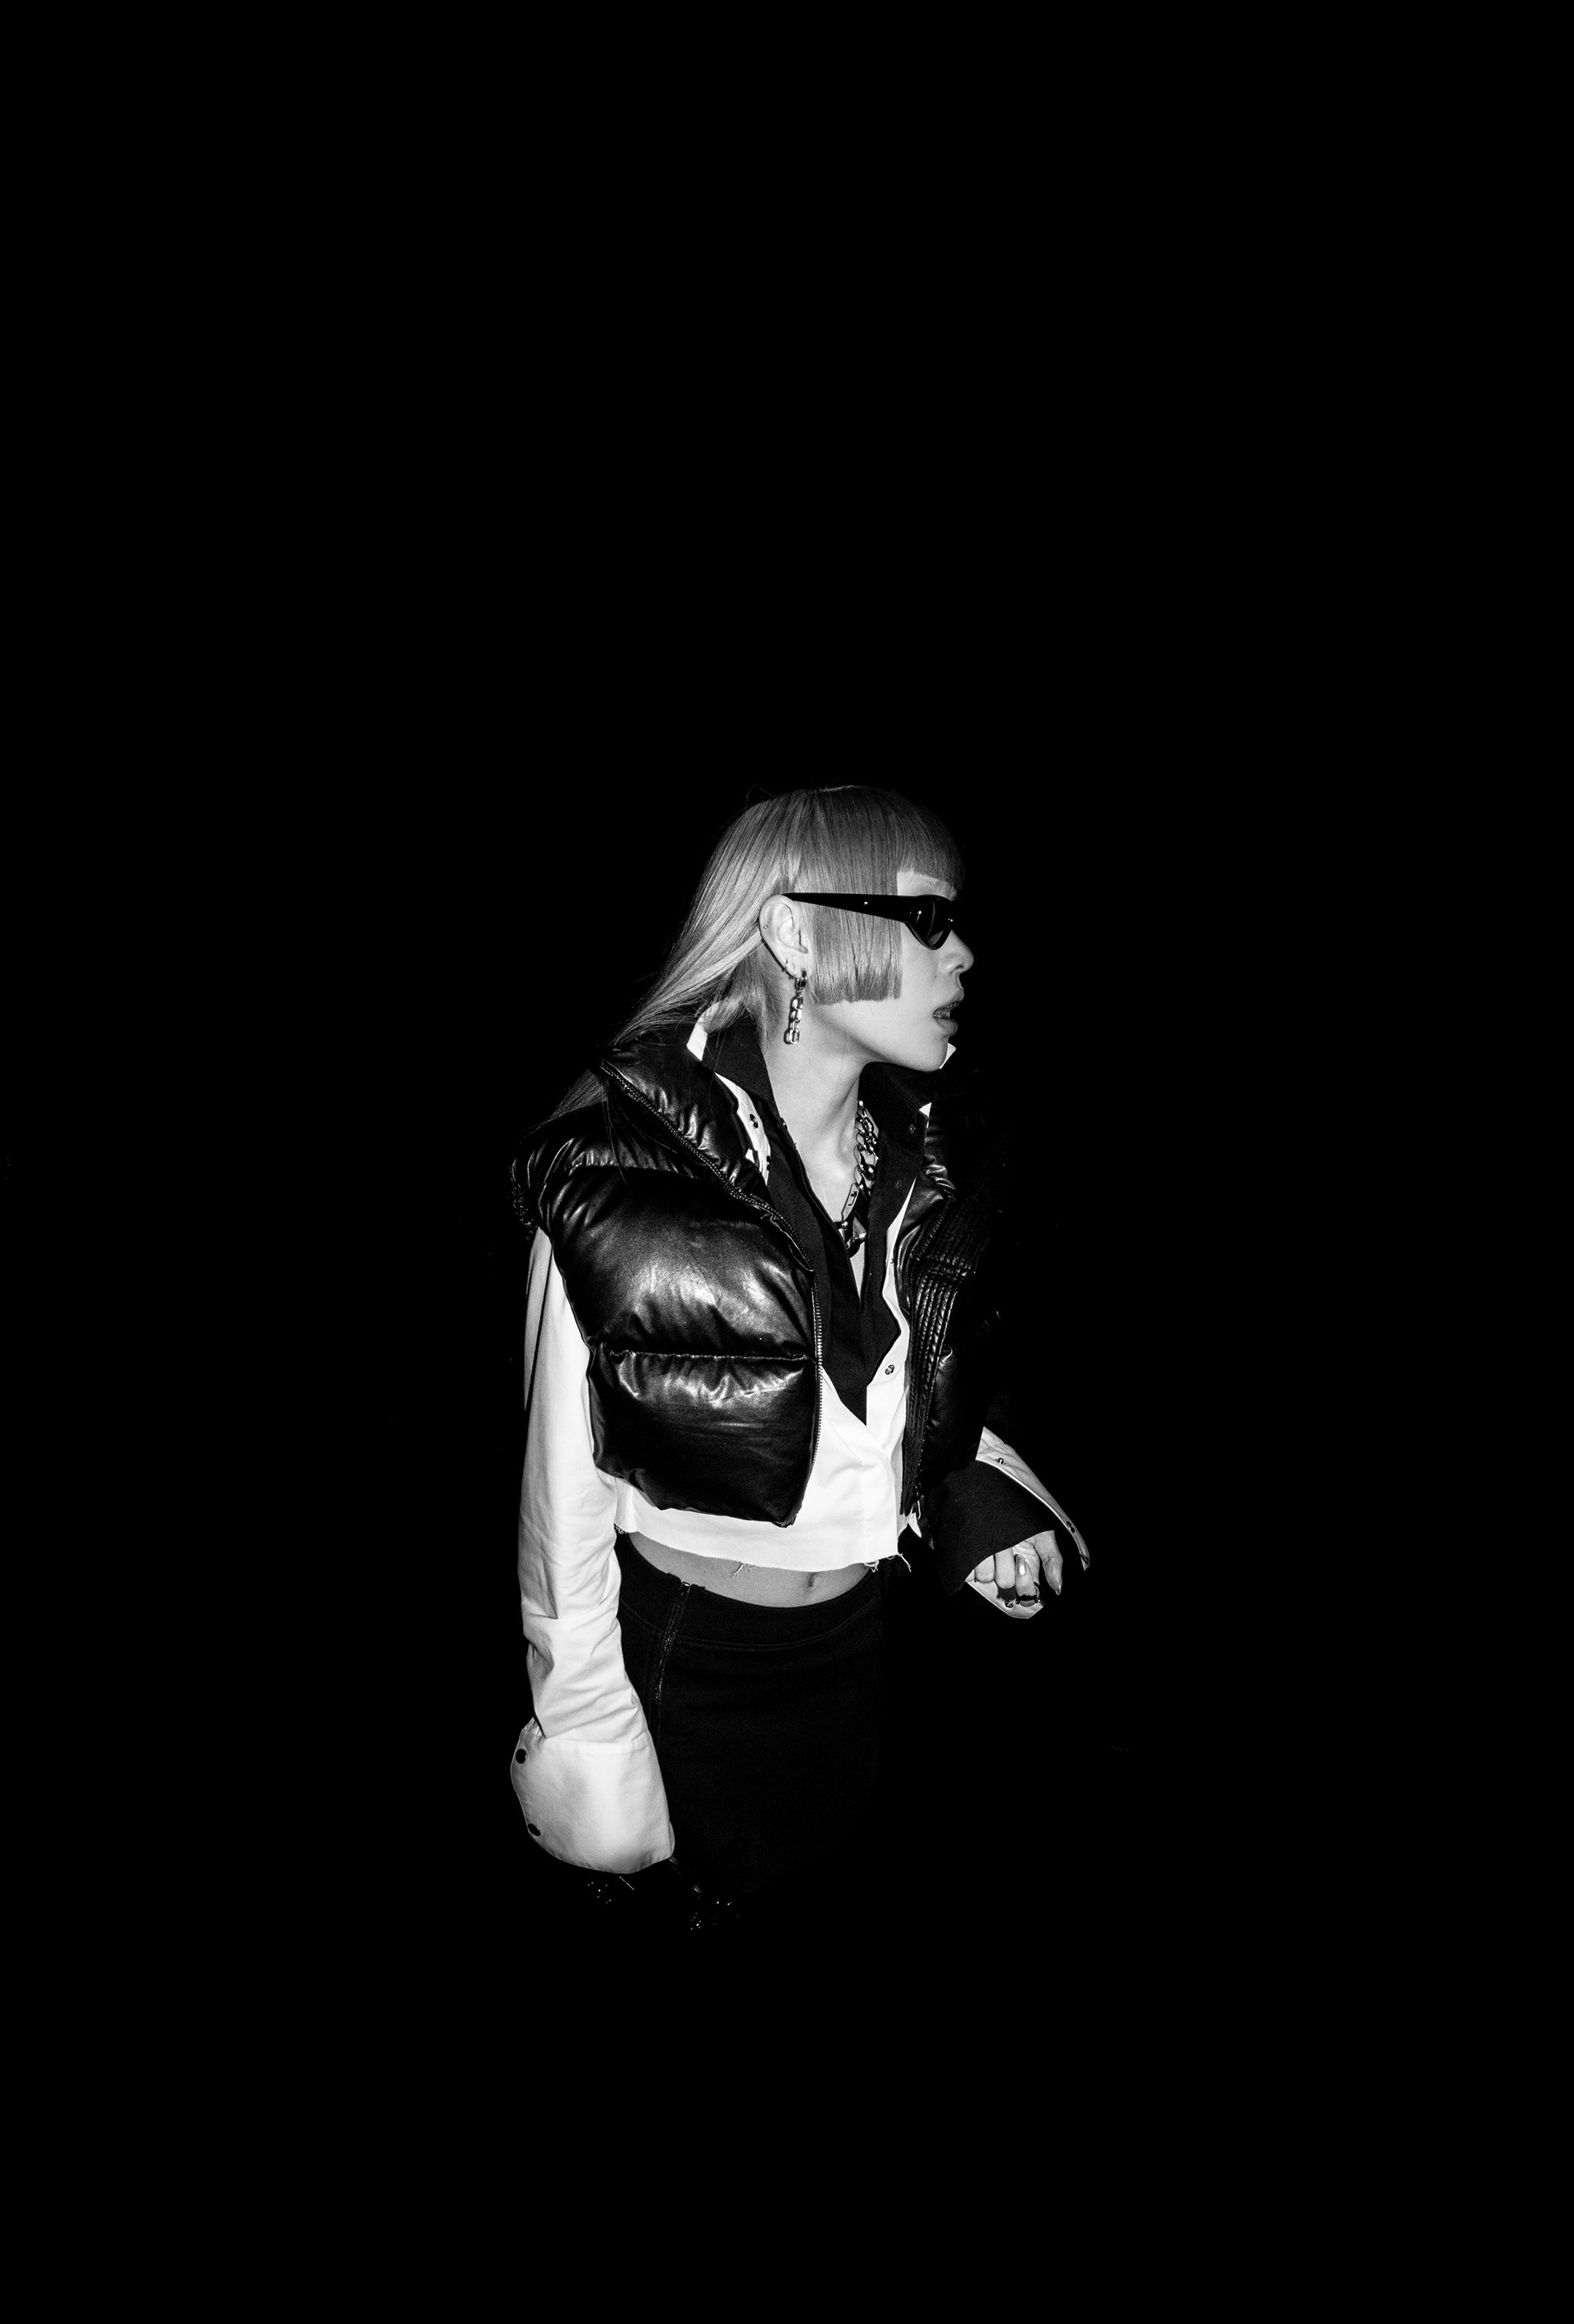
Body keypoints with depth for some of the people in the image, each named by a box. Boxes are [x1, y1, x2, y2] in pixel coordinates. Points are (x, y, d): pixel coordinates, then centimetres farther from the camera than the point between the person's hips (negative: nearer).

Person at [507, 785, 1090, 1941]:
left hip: (861, 1639, 6)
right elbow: (567, 1487, -16)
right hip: (680, 1660, -5)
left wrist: (976, 1487, -7)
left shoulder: (928, 1163, -5)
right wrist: (588, 1739, -11)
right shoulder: (616, 1185, -23)